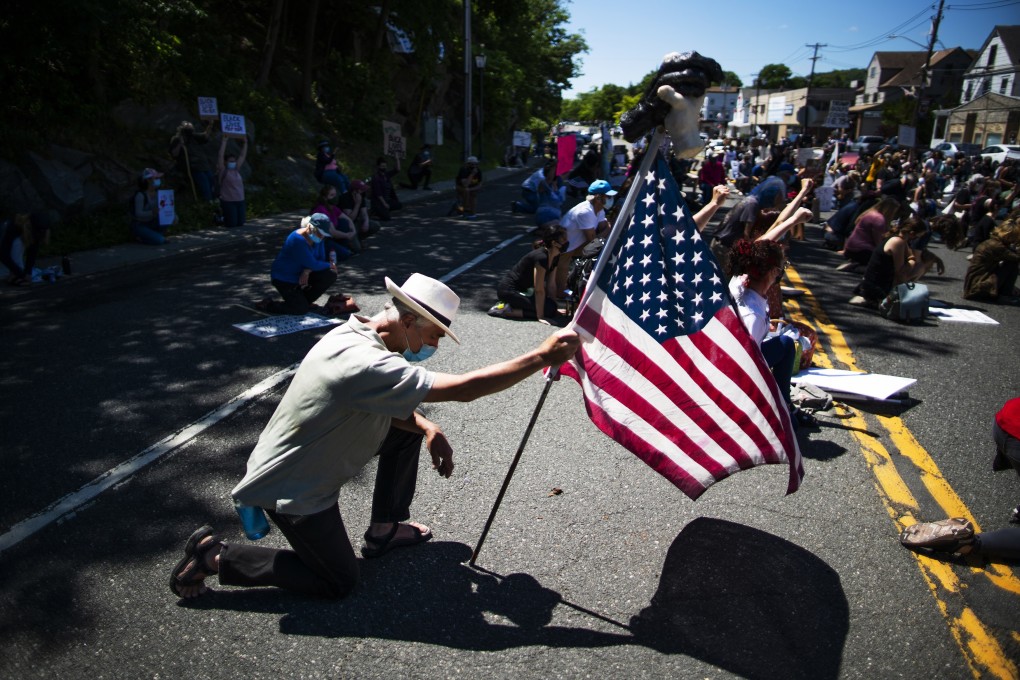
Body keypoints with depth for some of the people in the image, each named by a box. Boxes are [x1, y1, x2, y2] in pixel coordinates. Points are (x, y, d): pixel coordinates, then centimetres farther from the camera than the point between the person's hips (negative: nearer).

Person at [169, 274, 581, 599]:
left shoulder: (354, 333, -4)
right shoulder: (365, 363, -35)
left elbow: (388, 405, 9)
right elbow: (465, 389, -37)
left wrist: (429, 429, -8)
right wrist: (542, 357, -31)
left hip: (309, 457, 9)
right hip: (290, 490, -9)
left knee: (409, 427, 6)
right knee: (339, 582, 4)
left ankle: (385, 529, 21)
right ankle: (215, 555, 9)